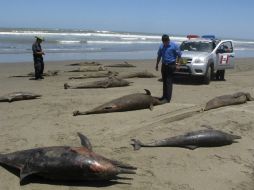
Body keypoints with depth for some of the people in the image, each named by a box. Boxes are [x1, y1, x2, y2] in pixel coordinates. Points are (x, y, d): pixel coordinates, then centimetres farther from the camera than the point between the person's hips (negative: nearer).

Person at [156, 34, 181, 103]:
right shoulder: (161, 46, 7)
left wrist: (176, 64, -6)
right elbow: (159, 56, 17)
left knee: (169, 82, -8)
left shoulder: (174, 46, -7)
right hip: (164, 65, 6)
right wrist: (157, 64, 18)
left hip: (171, 65, -5)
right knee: (164, 81, 13)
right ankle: (164, 96, 25)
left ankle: (167, 98, -8)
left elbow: (179, 55, -3)